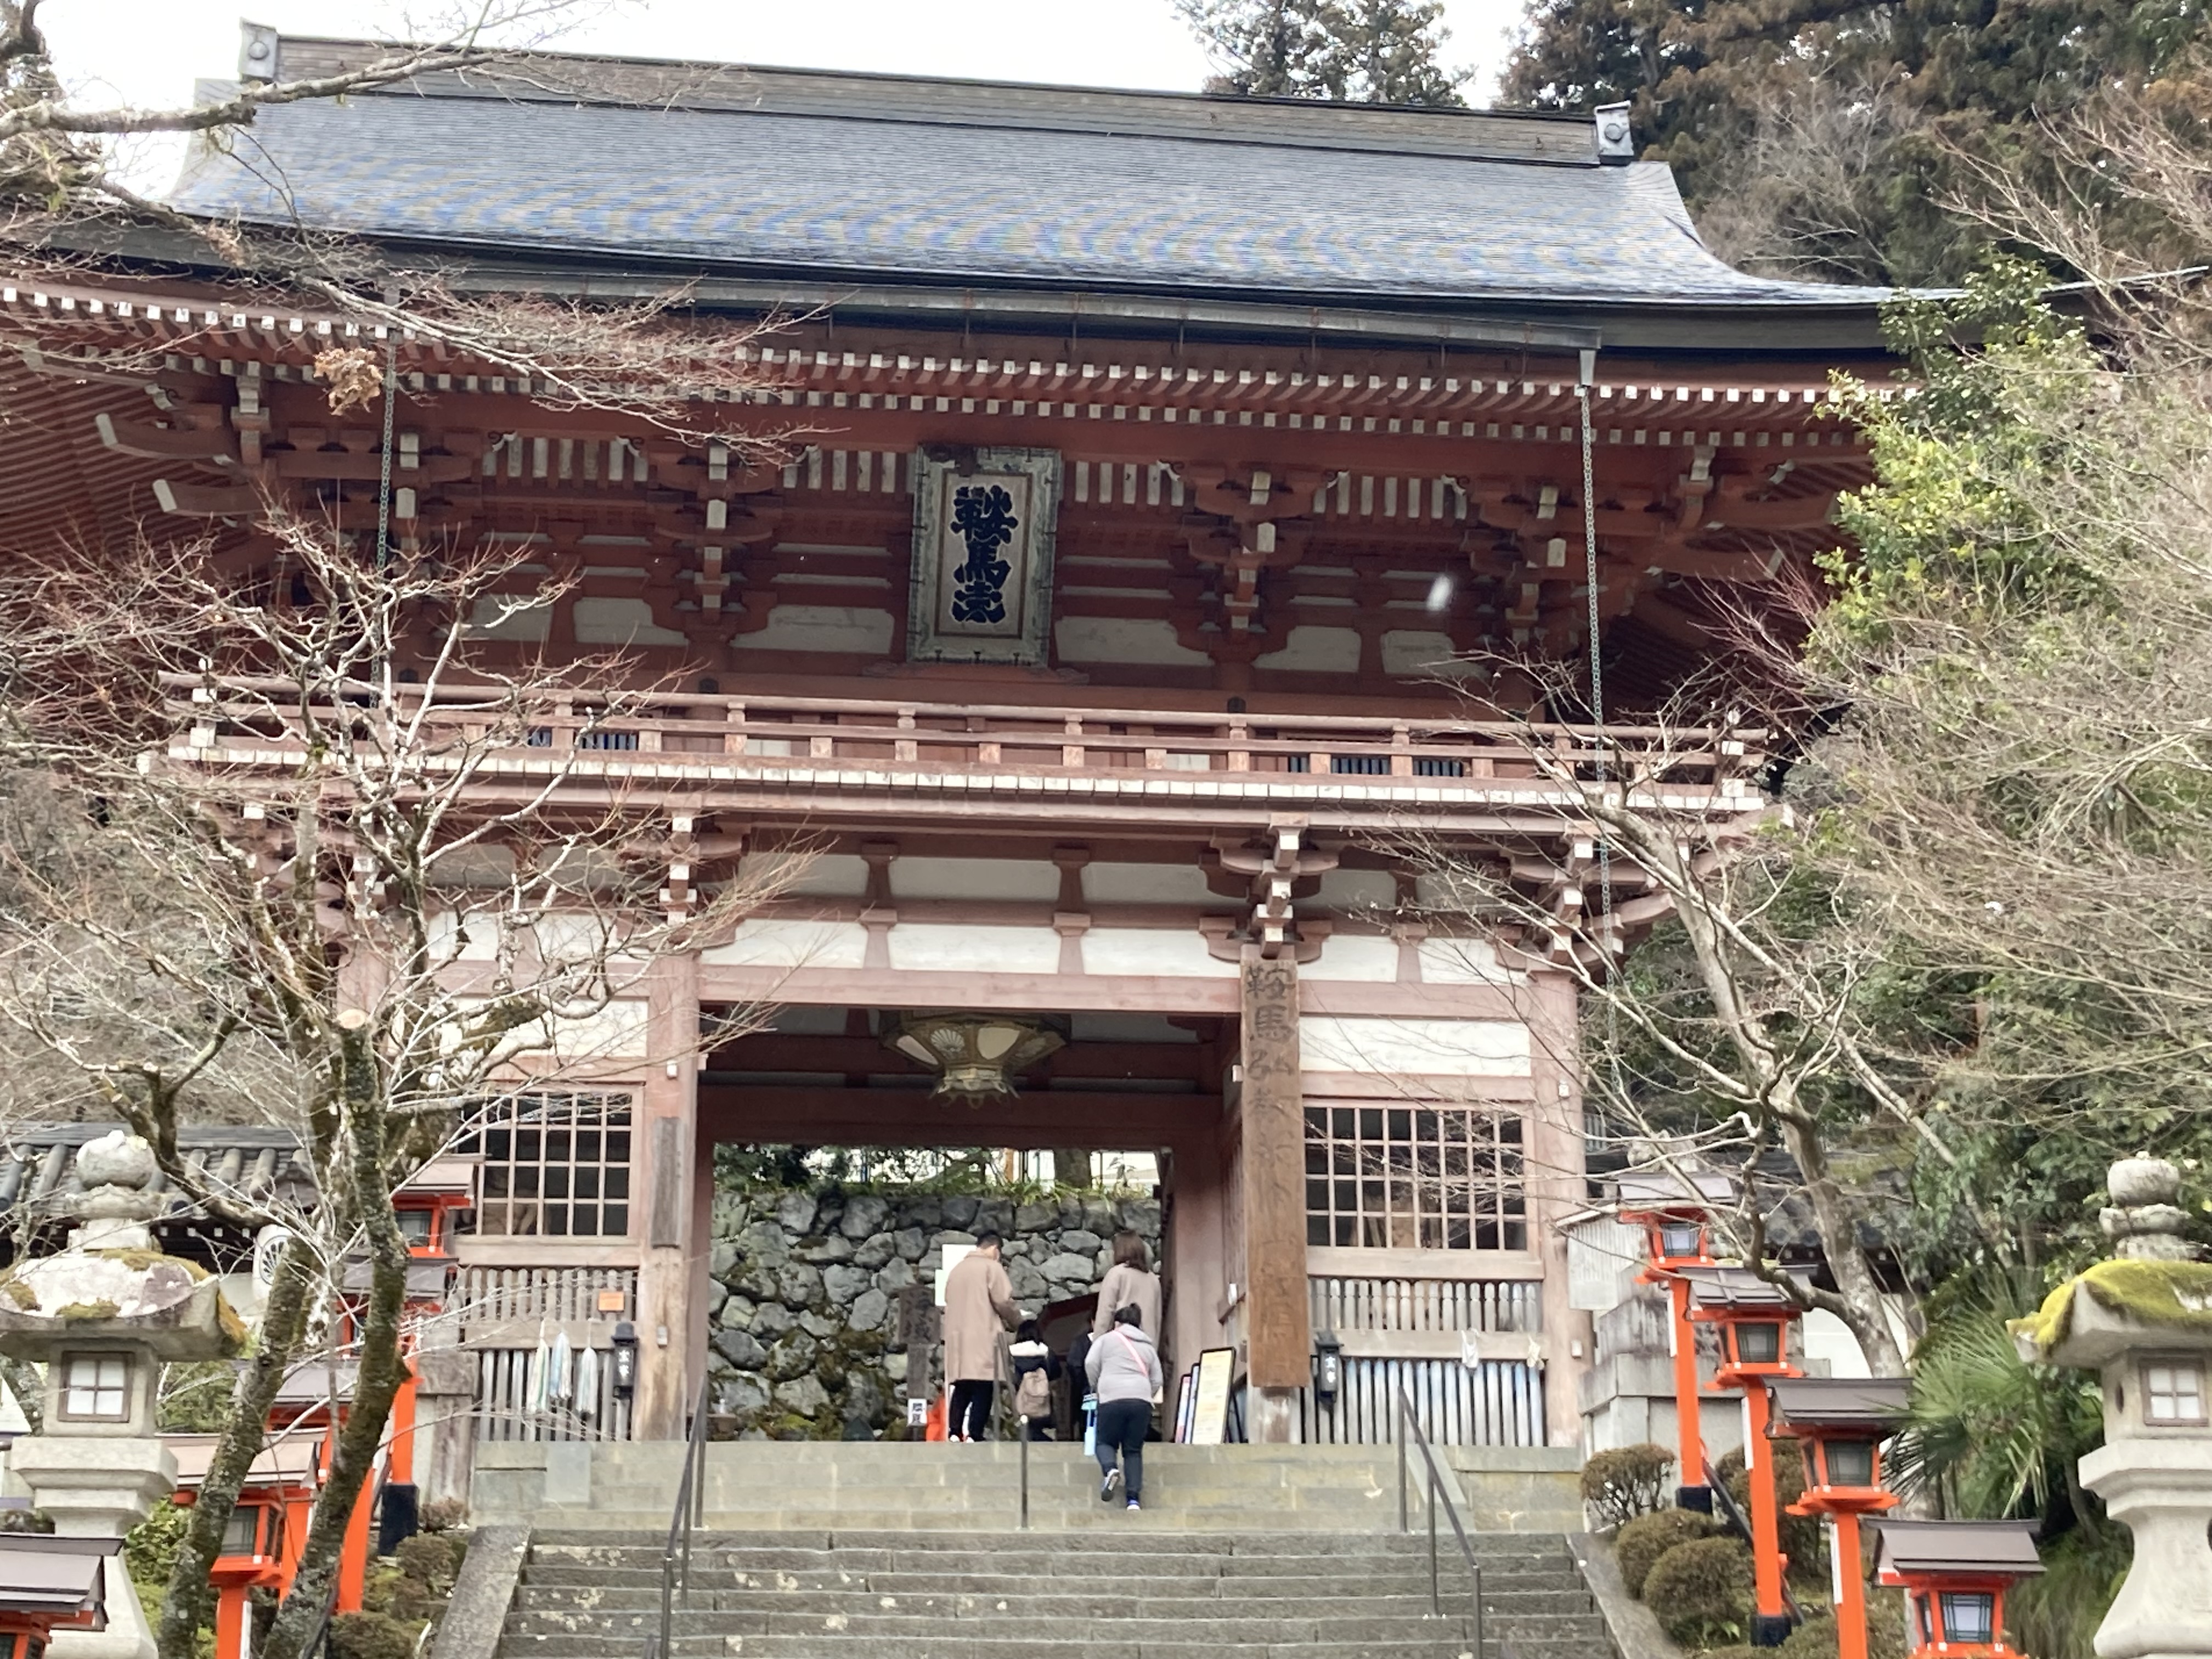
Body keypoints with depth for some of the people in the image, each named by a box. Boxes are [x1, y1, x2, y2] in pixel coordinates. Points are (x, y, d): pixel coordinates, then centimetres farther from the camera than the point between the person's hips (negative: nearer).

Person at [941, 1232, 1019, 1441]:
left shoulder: (957, 1269, 19)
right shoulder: (991, 1267, -3)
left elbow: (950, 1302, 19)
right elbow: (1003, 1302, -10)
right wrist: (1016, 1322, 9)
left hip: (958, 1339, 7)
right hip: (983, 1339, -7)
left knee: (961, 1389, 9)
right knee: (983, 1389, -6)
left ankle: (954, 1432, 0)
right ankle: (974, 1435, -12)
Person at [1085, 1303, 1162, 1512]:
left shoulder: (1107, 1339, 16)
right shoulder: (1148, 1347, 25)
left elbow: (1090, 1363, 4)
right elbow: (1157, 1381, 18)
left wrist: (1096, 1389, 18)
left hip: (1112, 1400, -3)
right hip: (1142, 1401, 3)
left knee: (1106, 1442, 14)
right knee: (1134, 1450, 9)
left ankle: (1110, 1469, -20)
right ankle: (1134, 1499, -7)